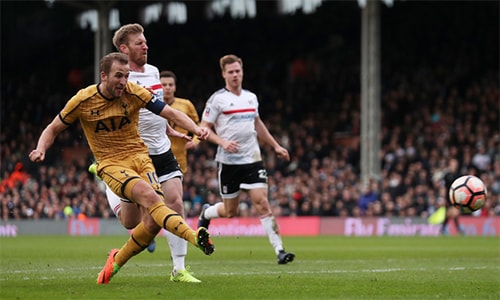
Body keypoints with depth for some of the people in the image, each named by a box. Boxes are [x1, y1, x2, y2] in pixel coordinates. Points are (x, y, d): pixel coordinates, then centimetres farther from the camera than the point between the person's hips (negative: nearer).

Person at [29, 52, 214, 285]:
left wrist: (195, 129, -25)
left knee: (153, 222, -14)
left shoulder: (133, 93, -5)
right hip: (111, 164, -3)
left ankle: (116, 261, 12)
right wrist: (41, 149, -14)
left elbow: (170, 113, -8)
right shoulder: (83, 100, -6)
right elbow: (53, 129, 6)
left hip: (139, 157, 3)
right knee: (149, 197, -31)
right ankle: (195, 237, -46)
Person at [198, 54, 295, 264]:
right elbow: (204, 128, -5)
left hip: (252, 159, 3)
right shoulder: (217, 99, -5)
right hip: (228, 161, -3)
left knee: (262, 203, -11)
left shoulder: (251, 97, 11)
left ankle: (279, 250, -15)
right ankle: (206, 213, 41)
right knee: (230, 211, 6)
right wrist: (222, 142, -21)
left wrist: (276, 146, 26)